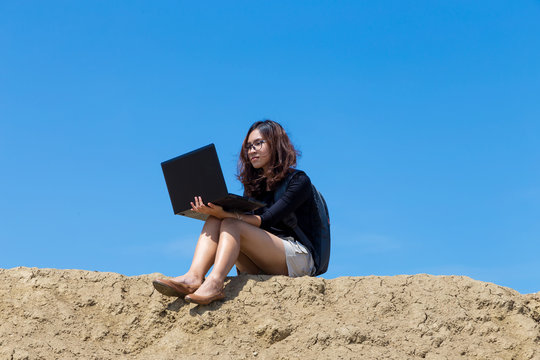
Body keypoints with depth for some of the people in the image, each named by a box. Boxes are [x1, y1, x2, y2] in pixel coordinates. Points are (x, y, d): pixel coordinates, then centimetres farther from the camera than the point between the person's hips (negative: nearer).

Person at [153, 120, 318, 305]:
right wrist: (215, 212, -10)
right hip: (259, 266, 6)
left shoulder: (298, 180, -1)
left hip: (298, 257, -6)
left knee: (231, 224, -27)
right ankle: (193, 278, -40)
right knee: (213, 221, -15)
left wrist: (225, 214, -27)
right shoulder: (254, 184, 21)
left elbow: (266, 220, -15)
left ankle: (214, 283, -52)